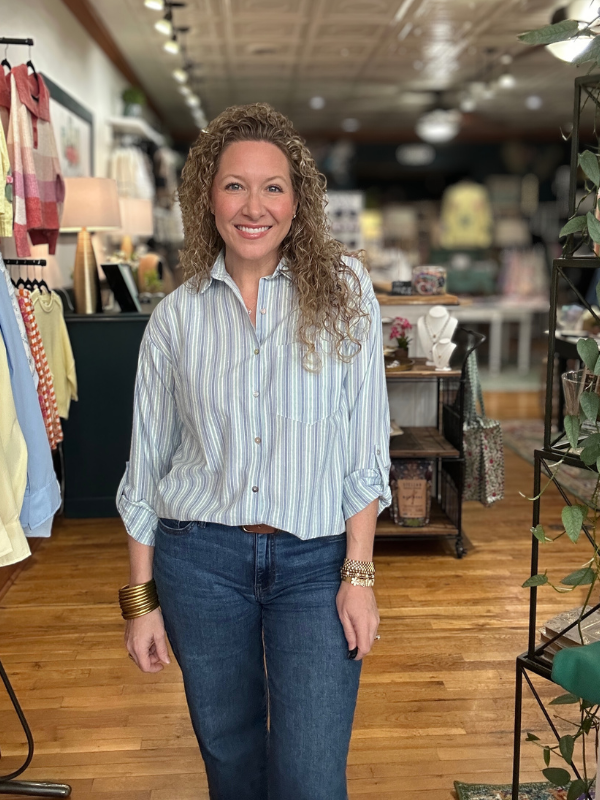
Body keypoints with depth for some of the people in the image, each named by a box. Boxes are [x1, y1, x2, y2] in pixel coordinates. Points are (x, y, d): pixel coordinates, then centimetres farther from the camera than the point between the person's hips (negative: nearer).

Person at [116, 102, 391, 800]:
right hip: (200, 559, 2)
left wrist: (358, 572, -8)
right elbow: (147, 464, 6)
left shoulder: (342, 290, -1)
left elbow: (365, 442, -3)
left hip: (316, 561, -1)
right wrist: (140, 599, 5)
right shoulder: (176, 315, 2)